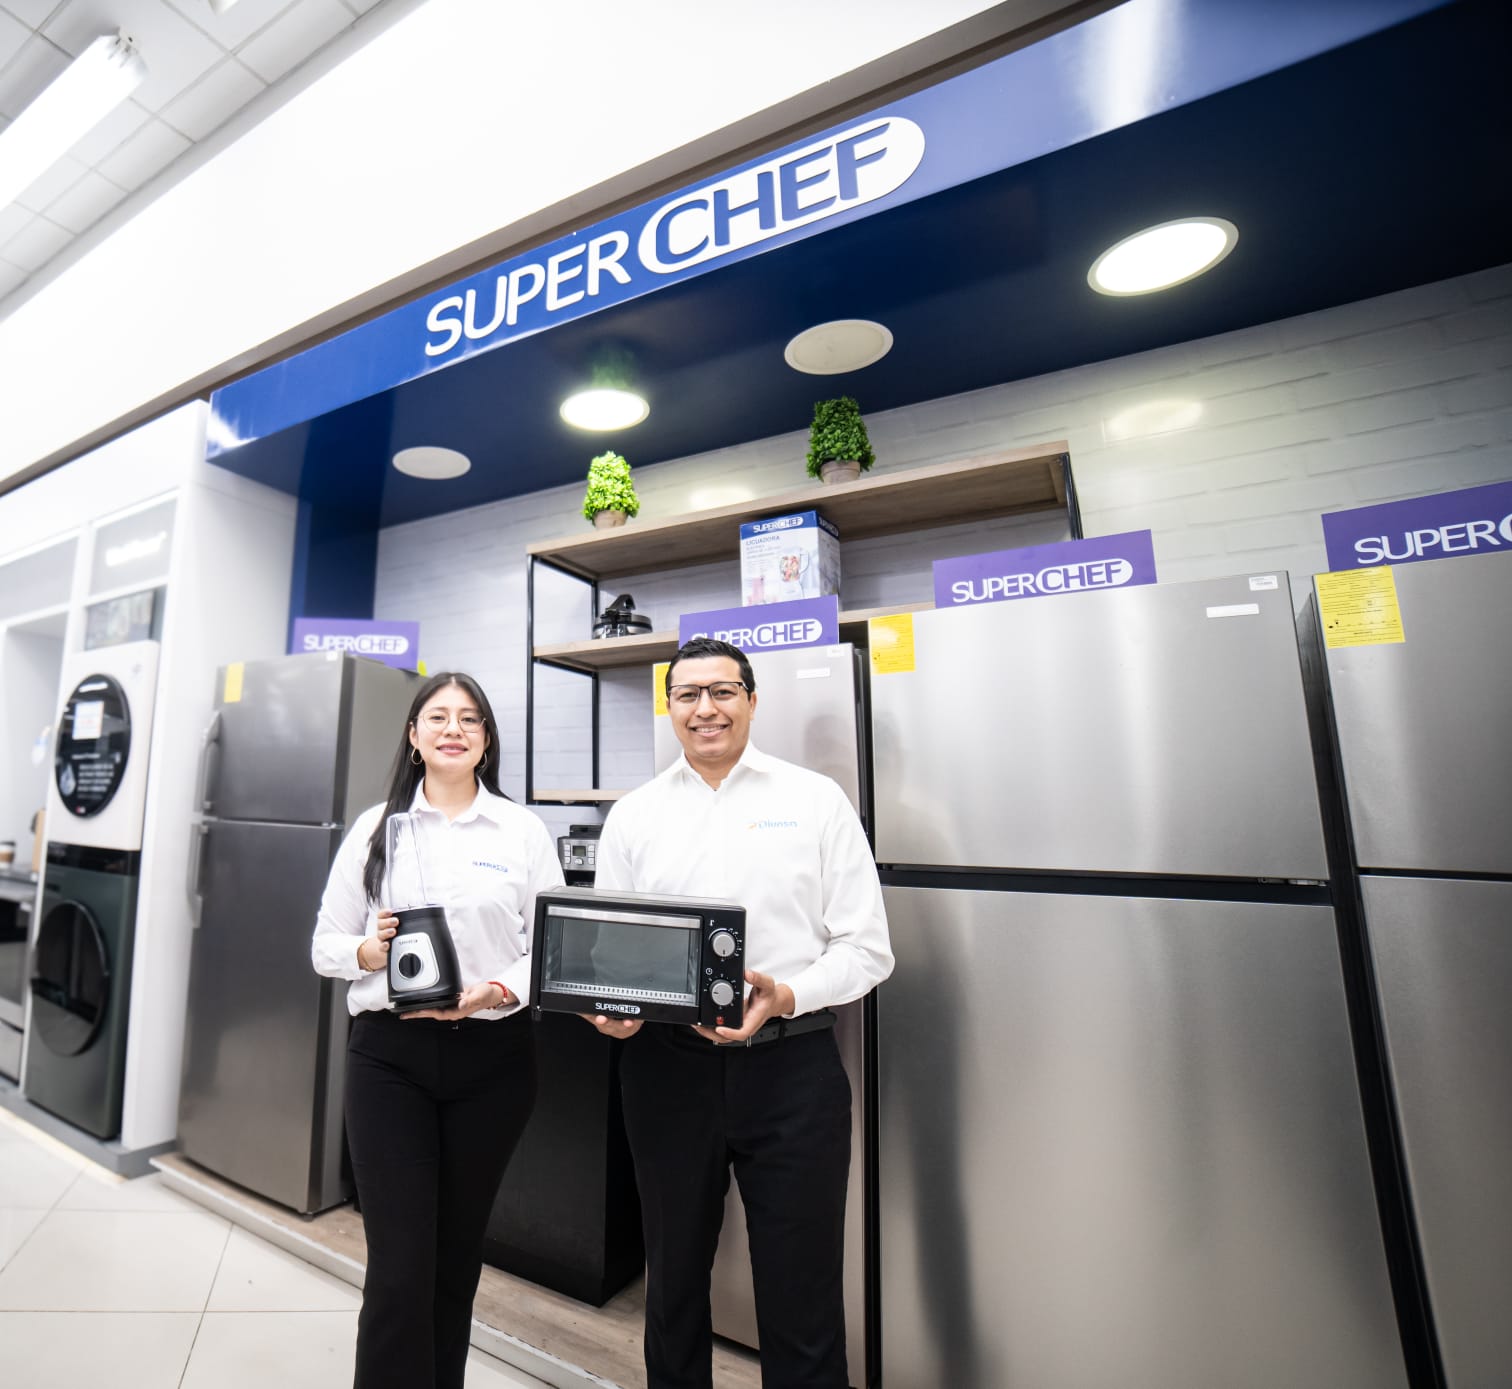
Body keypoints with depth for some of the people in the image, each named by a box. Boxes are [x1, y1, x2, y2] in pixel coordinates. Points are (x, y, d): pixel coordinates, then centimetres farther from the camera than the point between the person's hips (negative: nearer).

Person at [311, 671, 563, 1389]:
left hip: (493, 1055, 1)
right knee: (399, 1268, 1)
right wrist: (368, 952, -14)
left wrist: (490, 993, -17)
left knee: (457, 1254, 17)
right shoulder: (375, 827, 3)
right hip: (389, 1056, 0)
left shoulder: (524, 831, 0)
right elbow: (325, 944, 6)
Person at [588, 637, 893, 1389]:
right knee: (673, 1278, 23)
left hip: (790, 1066, -2)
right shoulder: (634, 814, 5)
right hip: (666, 1065, 3)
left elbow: (867, 947, -4)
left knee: (802, 1299, 11)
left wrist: (786, 995, -19)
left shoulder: (815, 799, -3)